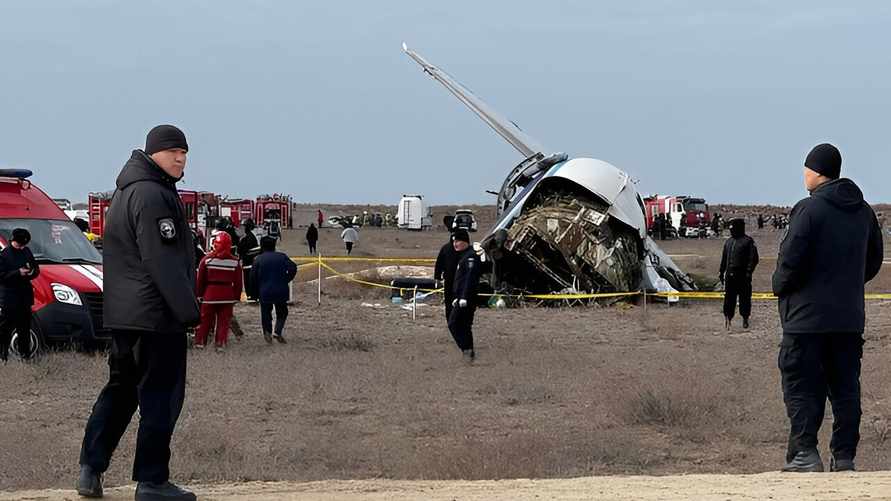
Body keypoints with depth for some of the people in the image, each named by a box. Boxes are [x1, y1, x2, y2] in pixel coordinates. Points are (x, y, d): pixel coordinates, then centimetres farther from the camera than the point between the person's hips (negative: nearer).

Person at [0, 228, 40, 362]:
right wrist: (17, 273, -22)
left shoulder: (26, 252, 11)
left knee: (24, 327, 12)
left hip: (24, 296, 6)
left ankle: (25, 354, 20)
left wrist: (32, 273, -5)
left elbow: (36, 269, 18)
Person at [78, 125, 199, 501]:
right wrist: (188, 310, -17)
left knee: (120, 389, 17)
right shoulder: (152, 195, -15)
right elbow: (163, 262, -20)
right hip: (156, 314, -10)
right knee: (161, 397, -4)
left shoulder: (126, 192, 18)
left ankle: (90, 469, 15)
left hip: (122, 314, 10)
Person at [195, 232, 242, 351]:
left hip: (209, 295, -1)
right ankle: (221, 344, 4)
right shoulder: (235, 262, -4)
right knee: (224, 321, 6)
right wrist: (236, 297, 12)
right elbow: (238, 282, 1)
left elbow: (200, 279, -3)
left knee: (205, 319, 11)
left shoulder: (207, 259, -8)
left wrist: (199, 294, 7)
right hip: (227, 296, 1)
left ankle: (200, 341, 16)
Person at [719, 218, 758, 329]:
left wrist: (748, 272, -16)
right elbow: (724, 258, 21)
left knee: (744, 297, 1)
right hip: (730, 274, 5)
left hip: (743, 275, -5)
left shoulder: (748, 241, -4)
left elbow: (753, 259, -8)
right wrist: (721, 272, 15)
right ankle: (728, 317, 7)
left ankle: (745, 318, 12)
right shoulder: (729, 242, 16)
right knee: (729, 298, 3)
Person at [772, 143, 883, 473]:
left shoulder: (809, 209, -13)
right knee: (845, 387, 9)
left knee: (801, 385, -2)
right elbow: (874, 260, 18)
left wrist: (779, 286, 2)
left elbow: (791, 260, -17)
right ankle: (844, 457, 8)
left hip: (807, 316, -6)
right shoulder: (863, 211, 10)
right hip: (850, 317, 6)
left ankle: (804, 454, -10)